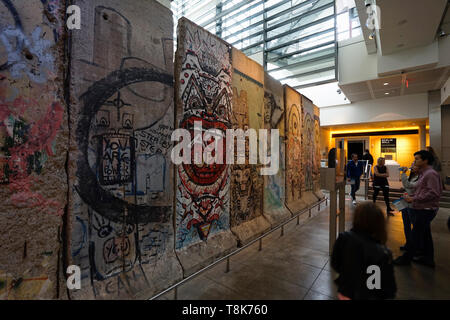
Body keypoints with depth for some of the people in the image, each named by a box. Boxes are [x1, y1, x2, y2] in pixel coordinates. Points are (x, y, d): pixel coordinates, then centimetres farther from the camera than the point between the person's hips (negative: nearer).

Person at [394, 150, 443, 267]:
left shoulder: (431, 174, -16)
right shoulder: (423, 173, 14)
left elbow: (434, 193, -22)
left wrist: (414, 199, -20)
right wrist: (411, 196, 5)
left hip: (426, 210, -10)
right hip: (421, 209, 10)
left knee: (416, 235, 0)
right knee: (425, 234, 18)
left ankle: (406, 258, 11)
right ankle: (428, 259, 30)